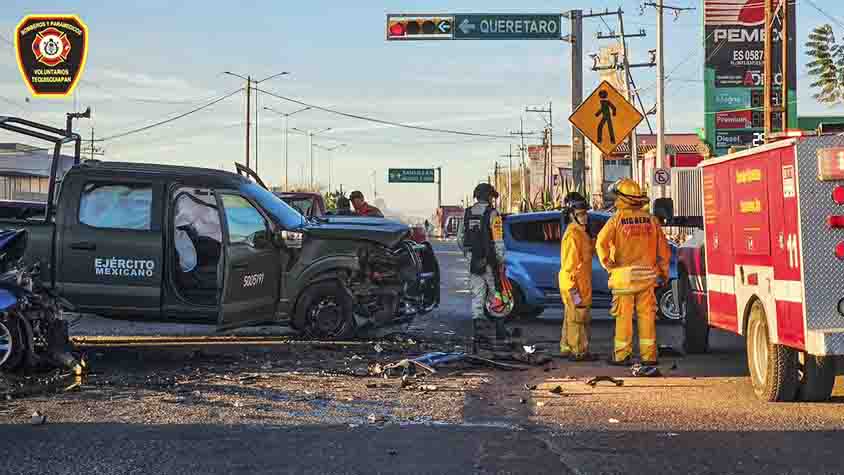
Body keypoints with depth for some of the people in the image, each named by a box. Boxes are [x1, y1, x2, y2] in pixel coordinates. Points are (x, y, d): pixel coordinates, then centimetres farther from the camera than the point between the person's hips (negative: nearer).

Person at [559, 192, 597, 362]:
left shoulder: (579, 233, 16)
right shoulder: (573, 235, -17)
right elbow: (569, 264, -21)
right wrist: (573, 290, -23)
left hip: (580, 283, 10)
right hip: (575, 284, -10)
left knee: (571, 317, 17)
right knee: (579, 317, -5)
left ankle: (566, 348, 25)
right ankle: (579, 351, -1)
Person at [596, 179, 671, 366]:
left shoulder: (617, 219, -6)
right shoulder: (651, 219, 4)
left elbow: (602, 242, -16)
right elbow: (663, 247, 7)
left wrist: (608, 264, -4)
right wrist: (664, 271, 17)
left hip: (624, 275, -3)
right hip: (646, 276, 3)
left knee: (624, 316, 3)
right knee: (646, 315, 7)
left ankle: (622, 355, 6)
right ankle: (649, 355, 9)